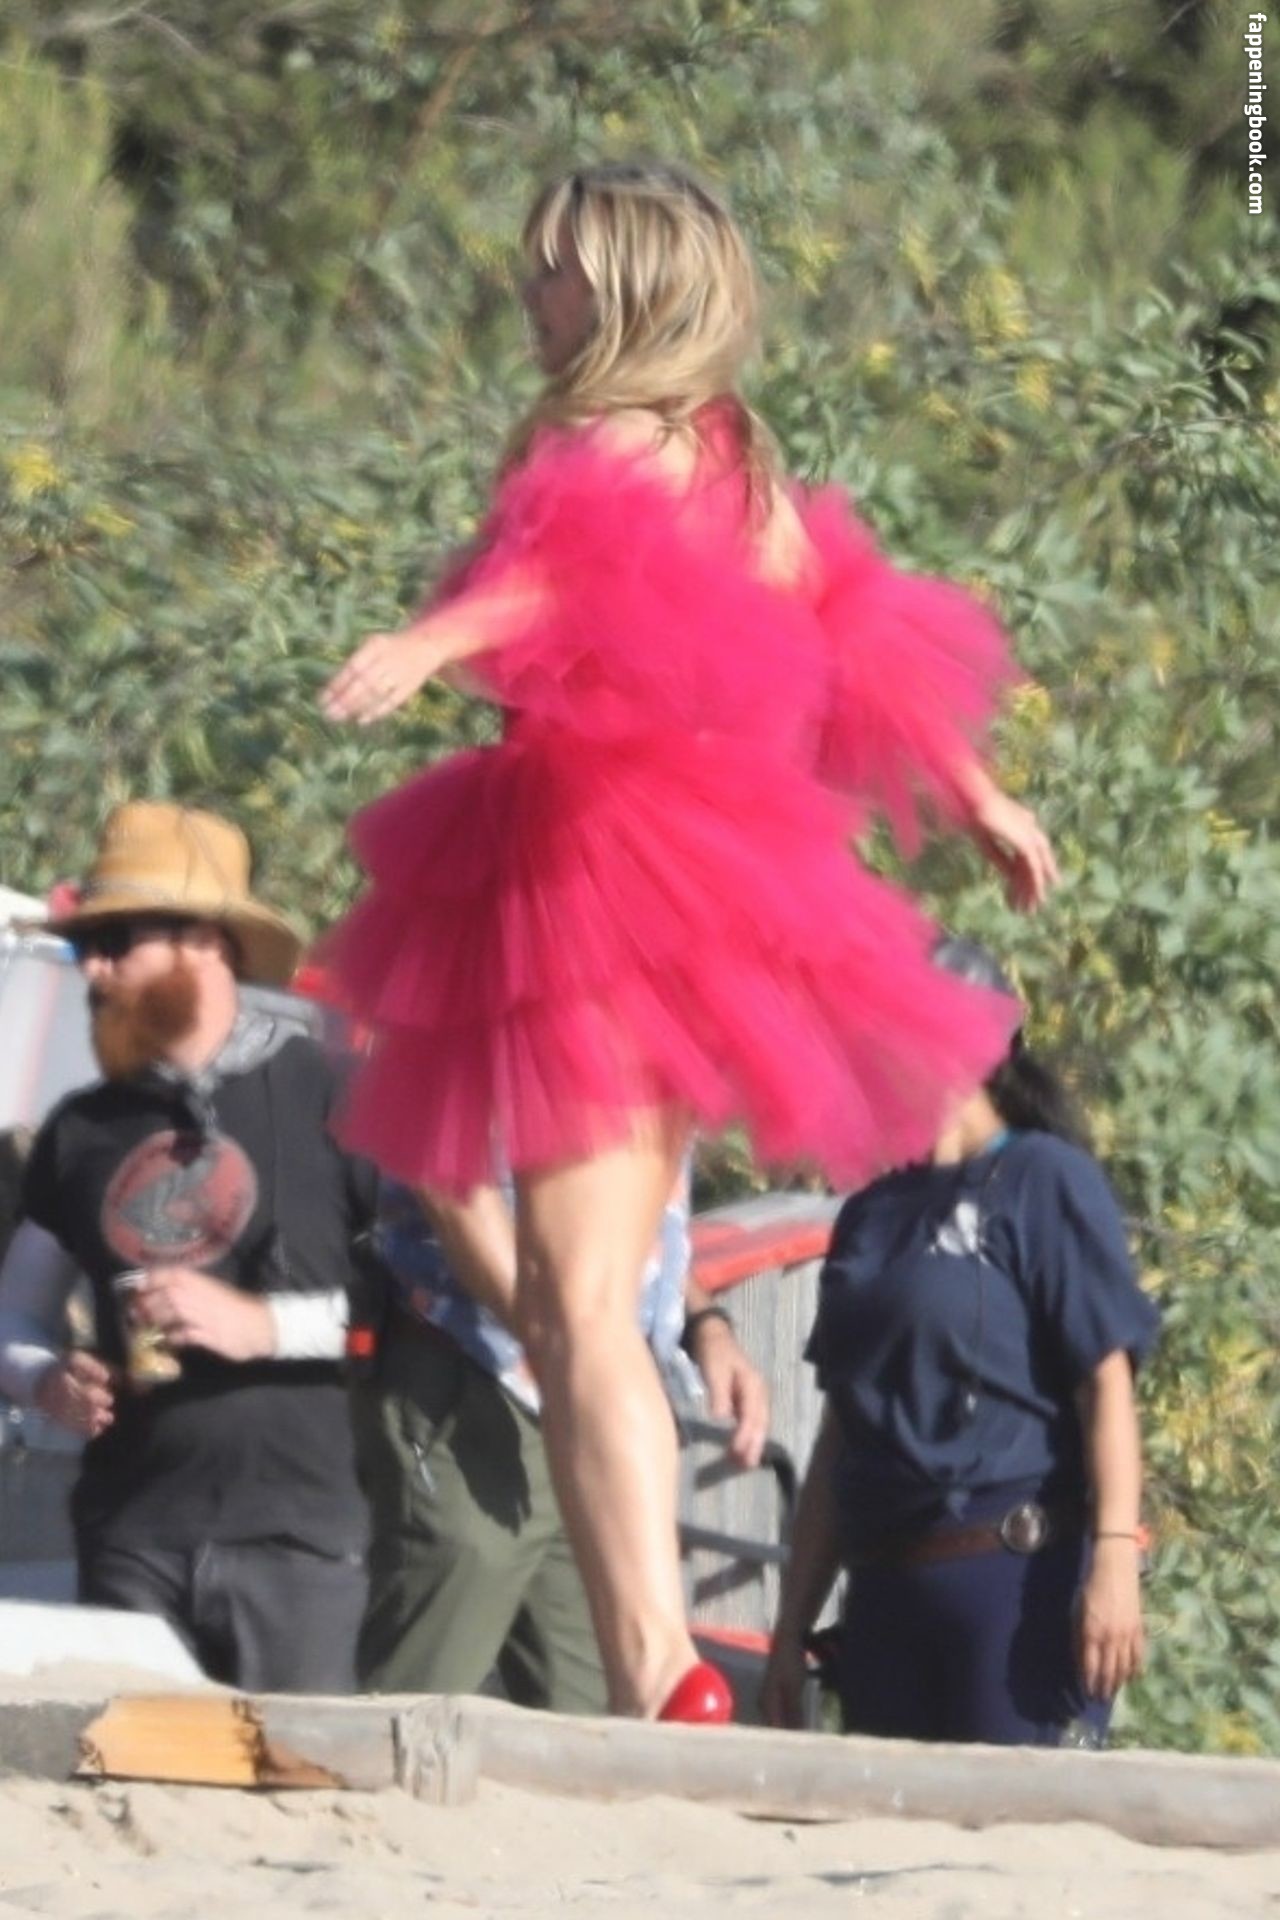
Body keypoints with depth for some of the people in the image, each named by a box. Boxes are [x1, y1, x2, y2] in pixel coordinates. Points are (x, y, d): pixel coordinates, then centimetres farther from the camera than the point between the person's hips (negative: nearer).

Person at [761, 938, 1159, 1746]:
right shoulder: (872, 1216, 18)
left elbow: (1105, 1382, -8)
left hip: (1021, 1579, -7)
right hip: (887, 1593, 7)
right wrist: (794, 1621, 17)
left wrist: (1114, 1558, -19)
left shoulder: (1042, 1181, -1)